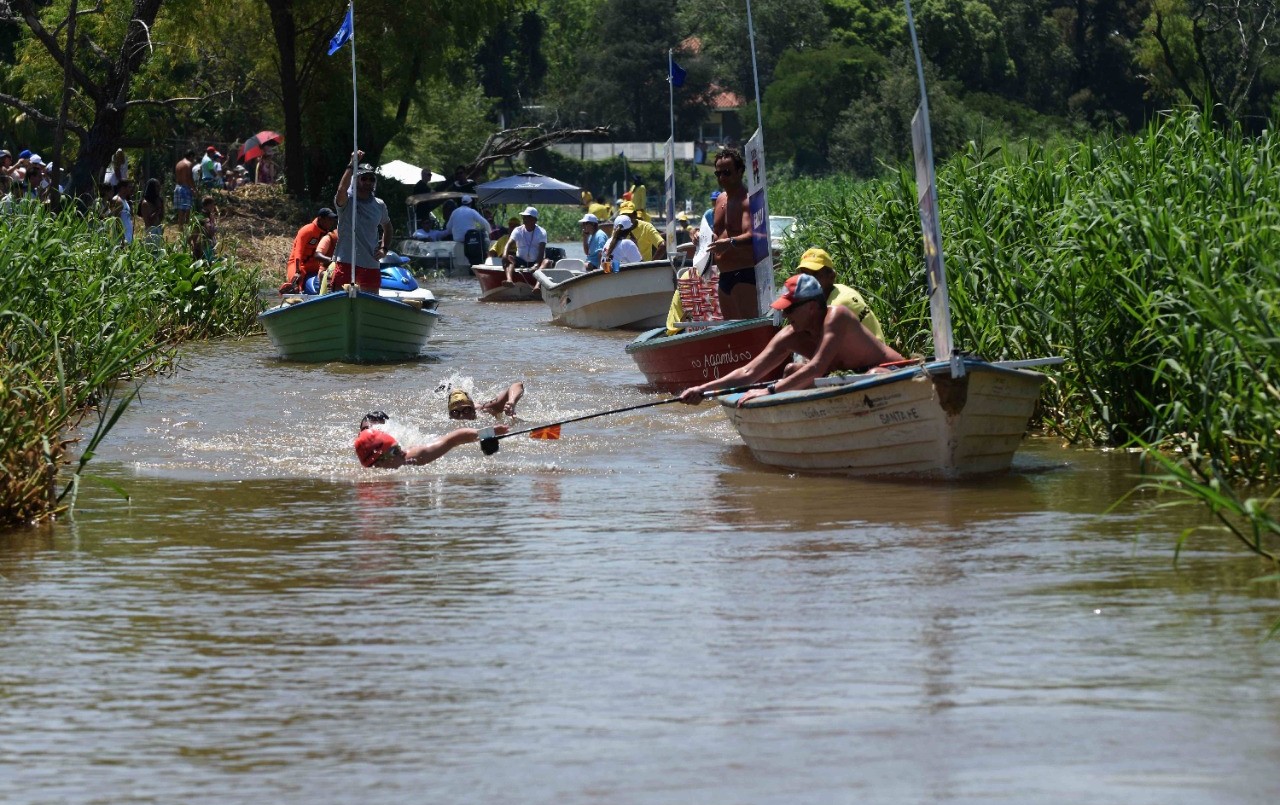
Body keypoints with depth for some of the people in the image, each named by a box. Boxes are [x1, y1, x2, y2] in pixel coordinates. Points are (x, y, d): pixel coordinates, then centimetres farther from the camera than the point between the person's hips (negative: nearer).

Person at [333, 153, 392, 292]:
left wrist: (384, 249, 11)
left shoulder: (379, 205, 11)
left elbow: (387, 227, 27)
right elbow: (342, 189, -29)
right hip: (346, 262, -4)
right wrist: (352, 165, -32)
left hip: (371, 264, 5)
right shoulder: (346, 201, -5)